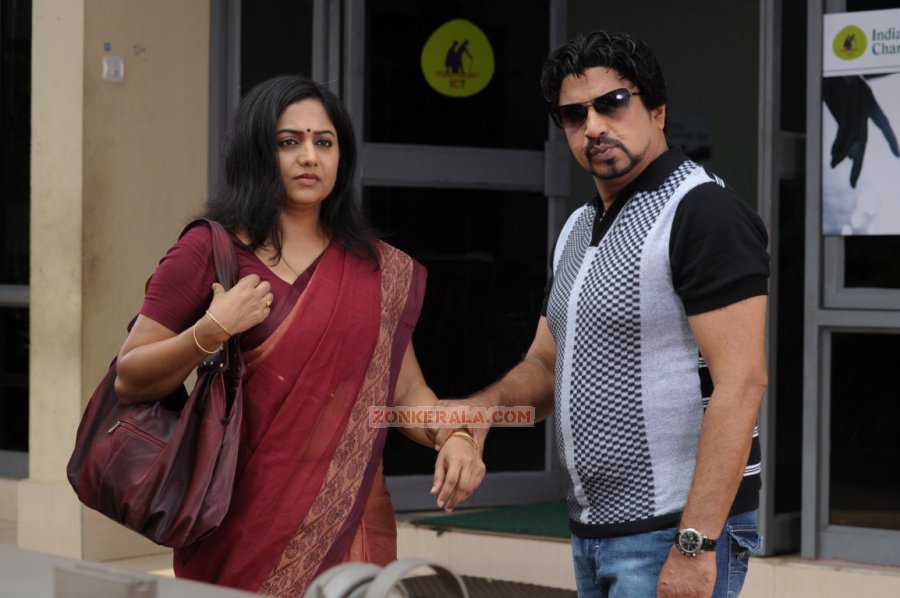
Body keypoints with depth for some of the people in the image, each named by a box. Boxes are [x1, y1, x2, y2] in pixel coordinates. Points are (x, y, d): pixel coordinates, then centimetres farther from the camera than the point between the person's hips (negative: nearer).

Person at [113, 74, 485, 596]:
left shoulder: (382, 272, 10)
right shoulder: (208, 253, -1)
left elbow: (405, 389, 12)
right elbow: (129, 381, -2)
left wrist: (454, 436, -8)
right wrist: (210, 333, -17)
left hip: (350, 526, 3)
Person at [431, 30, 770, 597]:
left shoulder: (704, 211, -13)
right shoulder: (578, 228, 14)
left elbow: (740, 384, -20)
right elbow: (546, 367, 21)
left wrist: (695, 545, -25)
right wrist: (488, 403, -3)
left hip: (679, 531, -8)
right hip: (594, 529, 8)